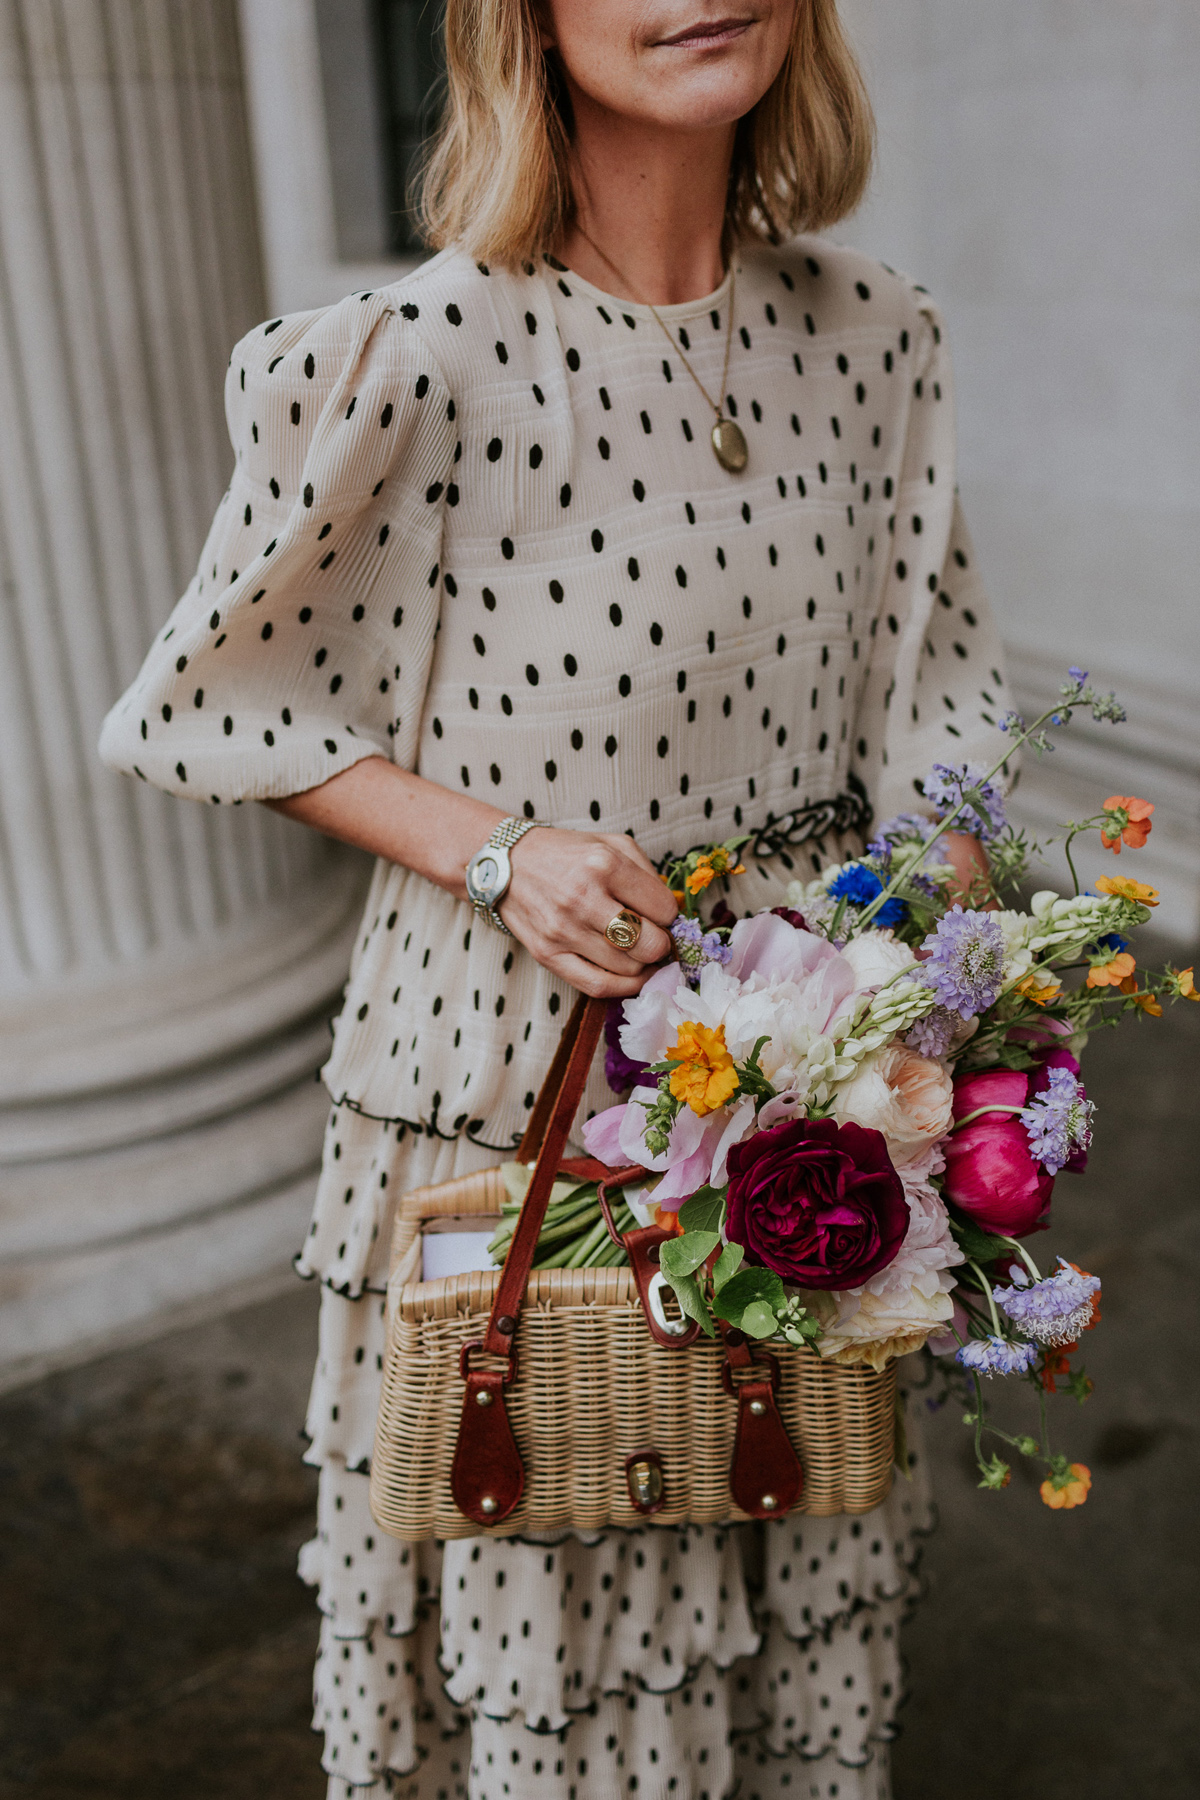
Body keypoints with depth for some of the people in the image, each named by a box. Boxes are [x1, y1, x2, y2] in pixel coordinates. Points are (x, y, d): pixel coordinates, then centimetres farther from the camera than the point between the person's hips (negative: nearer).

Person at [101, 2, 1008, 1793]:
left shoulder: (871, 334, -2)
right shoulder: (418, 352, -18)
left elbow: (931, 698, 7)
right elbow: (215, 699, -7)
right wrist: (493, 849, -19)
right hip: (510, 1065, -4)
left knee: (797, 1541, 23)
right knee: (545, 1572, 16)